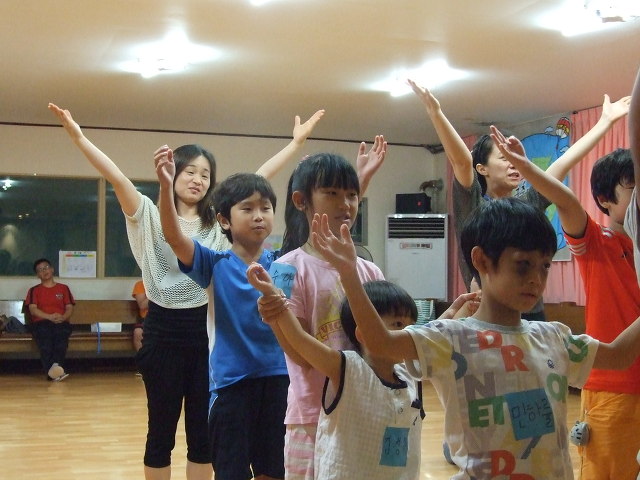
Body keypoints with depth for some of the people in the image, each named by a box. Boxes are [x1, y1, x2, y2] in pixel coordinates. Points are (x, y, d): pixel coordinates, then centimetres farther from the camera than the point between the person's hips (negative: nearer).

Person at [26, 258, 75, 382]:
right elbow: (33, 310, 5)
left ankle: (57, 365, -61)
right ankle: (55, 371, -55)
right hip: (41, 323, -1)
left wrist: (62, 318, -10)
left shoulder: (63, 288, 24)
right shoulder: (34, 290, 21)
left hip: (61, 323, 1)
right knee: (45, 335, -38)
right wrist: (50, 317, -13)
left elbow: (70, 308, 14)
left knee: (61, 334, -37)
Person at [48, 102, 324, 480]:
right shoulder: (151, 216, -1)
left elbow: (259, 178, 6)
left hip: (206, 329, 3)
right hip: (164, 330, -3)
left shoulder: (218, 221, 9)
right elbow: (117, 178, -14)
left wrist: (297, 142, 5)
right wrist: (78, 136, -25)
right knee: (162, 428, 7)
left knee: (203, 430, 10)